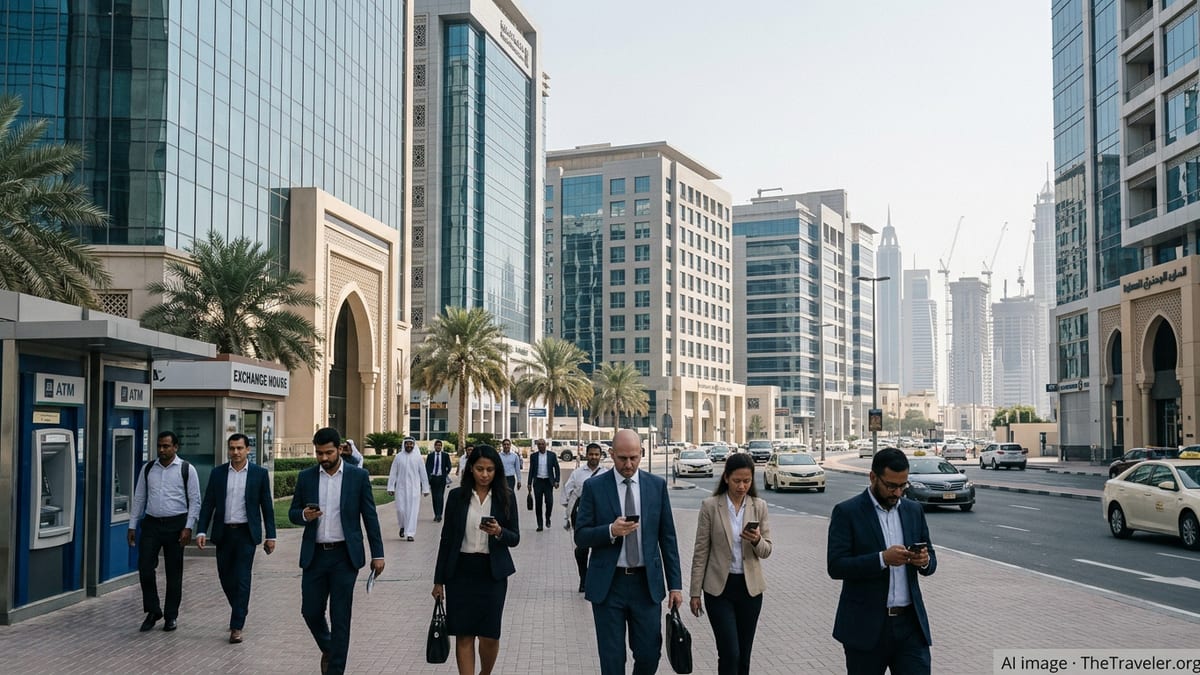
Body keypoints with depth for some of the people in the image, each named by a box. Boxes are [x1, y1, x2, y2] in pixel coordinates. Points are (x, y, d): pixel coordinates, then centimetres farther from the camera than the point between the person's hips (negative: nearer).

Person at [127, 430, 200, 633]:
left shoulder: (186, 470, -3)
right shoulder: (148, 469, 7)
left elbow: (195, 500, -3)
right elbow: (139, 498, 12)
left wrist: (188, 527, -11)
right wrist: (132, 526, 8)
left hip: (175, 524, -3)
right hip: (151, 524, 3)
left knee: (174, 572, 5)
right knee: (145, 568, -4)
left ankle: (171, 616, 17)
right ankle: (153, 611, 14)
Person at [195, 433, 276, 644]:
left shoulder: (259, 474, -1)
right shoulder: (217, 473, 5)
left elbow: (267, 506, 2)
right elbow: (208, 504, 5)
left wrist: (271, 536, 0)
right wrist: (201, 531, -5)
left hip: (246, 533, -3)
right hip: (223, 532, 3)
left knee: (242, 578, -7)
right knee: (225, 577, 12)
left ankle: (237, 627, -4)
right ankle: (240, 610, 37)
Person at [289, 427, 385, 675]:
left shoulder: (358, 476, -2)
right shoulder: (306, 477, 4)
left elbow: (370, 517, 0)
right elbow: (293, 513, 10)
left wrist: (377, 554, -2)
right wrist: (304, 515, -15)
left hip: (344, 556, -3)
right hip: (315, 555, 3)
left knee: (340, 617, 1)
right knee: (310, 611, 8)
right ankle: (328, 648, 37)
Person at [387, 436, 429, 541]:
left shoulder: (417, 457, 1)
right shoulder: (398, 456, 1)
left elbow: (423, 473, 4)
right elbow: (393, 473, 3)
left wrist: (425, 488, 2)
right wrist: (390, 487, -2)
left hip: (414, 488, 0)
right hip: (401, 487, 0)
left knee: (413, 511, -3)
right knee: (400, 509, -2)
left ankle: (410, 533, 1)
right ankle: (403, 526, 26)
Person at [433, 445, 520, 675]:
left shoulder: (506, 497, 0)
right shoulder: (457, 496, 1)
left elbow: (515, 538, 2)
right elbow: (446, 538, 5)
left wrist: (499, 532, -21)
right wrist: (439, 580, 5)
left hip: (492, 573, 0)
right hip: (460, 571, 0)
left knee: (490, 635, 2)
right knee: (464, 635, 2)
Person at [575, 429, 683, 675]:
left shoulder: (657, 485, 4)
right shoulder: (594, 487, -2)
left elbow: (667, 537, 6)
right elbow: (580, 536, -3)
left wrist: (675, 584, 3)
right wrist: (611, 531, -21)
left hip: (647, 583, 2)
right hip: (608, 584, -1)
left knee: (649, 654, 5)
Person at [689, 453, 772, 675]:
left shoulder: (759, 506, 1)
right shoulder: (710, 506, -6)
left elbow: (766, 551, 3)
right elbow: (701, 552, -2)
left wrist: (757, 541, -20)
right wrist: (695, 592, -2)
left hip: (750, 588, 3)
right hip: (719, 588, -3)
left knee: (744, 654, 10)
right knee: (730, 654, -9)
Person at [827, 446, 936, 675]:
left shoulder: (914, 510, 9)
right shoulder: (846, 512, -6)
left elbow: (931, 562, 13)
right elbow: (835, 566, -14)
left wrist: (924, 560, -11)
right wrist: (882, 558, -25)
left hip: (910, 623, 4)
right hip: (866, 626, -3)